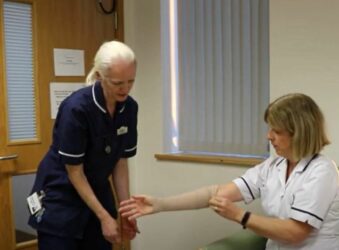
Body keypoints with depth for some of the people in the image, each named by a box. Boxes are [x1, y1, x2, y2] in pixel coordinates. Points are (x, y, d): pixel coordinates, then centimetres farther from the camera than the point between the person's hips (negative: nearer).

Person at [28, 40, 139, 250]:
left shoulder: (129, 107, -8)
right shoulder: (76, 107, -24)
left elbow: (121, 161, 1)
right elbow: (74, 171, -19)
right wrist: (104, 217, -18)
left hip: (98, 193, 5)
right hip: (60, 197, -5)